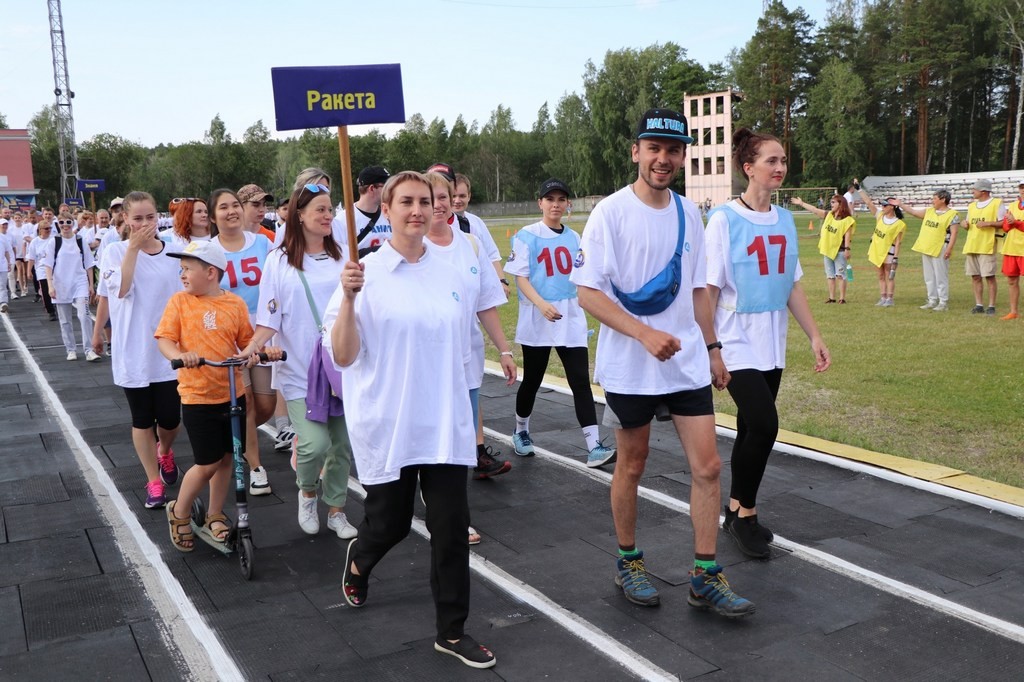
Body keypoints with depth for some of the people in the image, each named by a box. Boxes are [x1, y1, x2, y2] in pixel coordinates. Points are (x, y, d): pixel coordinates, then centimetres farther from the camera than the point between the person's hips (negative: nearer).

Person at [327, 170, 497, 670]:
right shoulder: (366, 274, -8)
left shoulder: (450, 276, 5)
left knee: (451, 527, 3)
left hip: (445, 426, 3)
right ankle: (358, 563, 47)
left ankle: (452, 631, 19)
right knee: (389, 523, 11)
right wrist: (348, 298, -26)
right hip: (388, 428, -3)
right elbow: (343, 356, -13)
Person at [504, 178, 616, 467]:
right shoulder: (527, 236, -5)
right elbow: (520, 277, -10)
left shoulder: (574, 238, 10)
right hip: (537, 321, -3)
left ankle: (594, 447, -7)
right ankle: (521, 432, 34)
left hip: (571, 320, 4)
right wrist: (542, 305, -24)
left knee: (581, 380, -5)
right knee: (532, 380, 10)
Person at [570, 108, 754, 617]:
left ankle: (705, 578, 16)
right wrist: (646, 334, -24)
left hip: (688, 364, 5)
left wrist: (712, 348, 15)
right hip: (629, 367, -5)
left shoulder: (689, 213, 7)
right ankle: (628, 562, 31)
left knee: (708, 466, 2)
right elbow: (588, 292, -16)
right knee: (632, 465, 10)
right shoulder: (611, 212, -11)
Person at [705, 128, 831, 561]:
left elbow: (792, 286, 14)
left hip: (772, 348, 6)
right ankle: (745, 513, 4)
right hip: (737, 346, -6)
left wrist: (814, 336, 11)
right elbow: (708, 289, -10)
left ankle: (737, 511, 25)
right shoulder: (724, 220, -9)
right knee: (764, 426, -16)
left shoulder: (784, 220, 9)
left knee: (751, 432, 10)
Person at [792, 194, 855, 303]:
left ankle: (842, 298, 0)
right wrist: (802, 203, 10)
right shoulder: (829, 215, 8)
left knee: (840, 275, -4)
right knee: (830, 275, 9)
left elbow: (848, 235, -15)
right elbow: (815, 210, 11)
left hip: (840, 251, -7)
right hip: (827, 250, 7)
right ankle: (831, 298, 14)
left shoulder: (847, 220, -10)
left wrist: (847, 249, -22)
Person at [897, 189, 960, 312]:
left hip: (940, 250, -7)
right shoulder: (929, 211, 14)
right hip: (926, 249, 7)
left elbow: (954, 233, -12)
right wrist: (900, 204, 17)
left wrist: (950, 248, -19)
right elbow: (913, 212, 21)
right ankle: (932, 301, 19)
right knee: (929, 277, 11)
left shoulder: (952, 214, -6)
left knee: (941, 277, -4)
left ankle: (943, 303, 2)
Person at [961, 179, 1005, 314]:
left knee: (989, 276, -5)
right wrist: (966, 225, 3)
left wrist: (989, 223, -17)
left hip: (987, 246, -6)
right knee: (975, 277, 7)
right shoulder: (972, 206, 17)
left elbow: (1004, 223, -4)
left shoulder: (997, 203, -2)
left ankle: (991, 306, 0)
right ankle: (979, 304, 13)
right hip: (971, 246, 6)